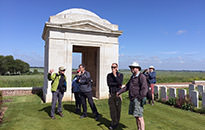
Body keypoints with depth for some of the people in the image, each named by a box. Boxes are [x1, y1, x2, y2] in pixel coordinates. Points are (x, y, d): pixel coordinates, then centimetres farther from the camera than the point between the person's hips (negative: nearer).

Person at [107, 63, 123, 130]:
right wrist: (117, 84, -9)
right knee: (112, 109, 2)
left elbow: (120, 83, -14)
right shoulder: (109, 75, 9)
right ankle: (113, 123, 13)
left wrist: (115, 75, -12)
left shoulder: (120, 75, 3)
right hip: (111, 94, 2)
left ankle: (116, 123, 21)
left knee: (118, 109, 4)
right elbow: (109, 83, -5)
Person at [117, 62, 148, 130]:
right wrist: (119, 92, 15)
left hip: (138, 100, -9)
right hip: (132, 99, 9)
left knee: (139, 117, -8)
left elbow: (144, 88, -22)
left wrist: (141, 97, -30)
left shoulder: (141, 76, -11)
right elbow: (127, 86, 20)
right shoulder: (132, 77, 16)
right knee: (136, 117, 15)